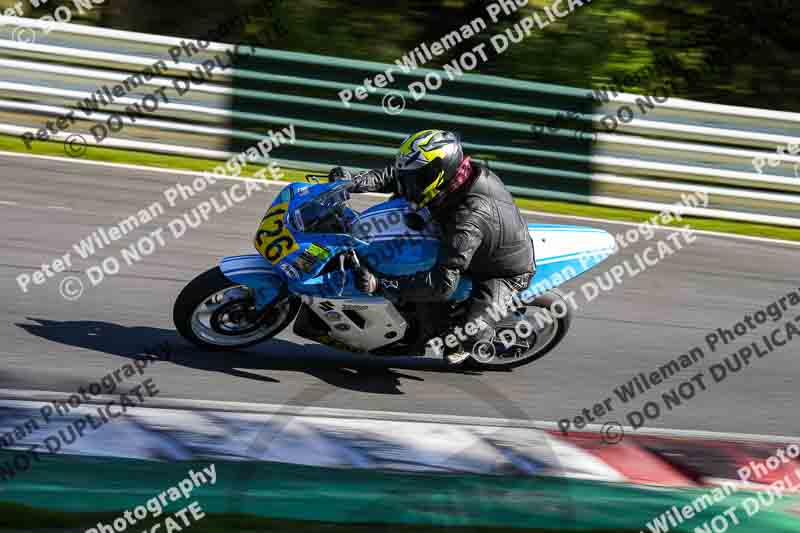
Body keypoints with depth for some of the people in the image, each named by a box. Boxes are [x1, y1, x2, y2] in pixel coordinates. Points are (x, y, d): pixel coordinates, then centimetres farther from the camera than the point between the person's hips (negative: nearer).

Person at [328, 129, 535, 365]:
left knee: (469, 335, -25)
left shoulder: (469, 219, -42)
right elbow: (397, 174, -3)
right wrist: (355, 181, -19)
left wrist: (382, 285, -46)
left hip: (507, 272, -9)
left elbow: (444, 283, -45)